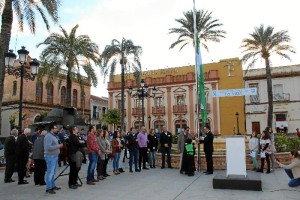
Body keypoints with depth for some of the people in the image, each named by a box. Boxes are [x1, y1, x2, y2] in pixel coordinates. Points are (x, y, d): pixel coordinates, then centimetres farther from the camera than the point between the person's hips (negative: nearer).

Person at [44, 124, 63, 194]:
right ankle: (48, 188, -1)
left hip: (54, 156, 10)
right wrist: (58, 146, -18)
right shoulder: (48, 136, -16)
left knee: (53, 172, 17)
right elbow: (48, 147, -25)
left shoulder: (53, 136, 15)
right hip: (50, 156, -10)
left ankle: (53, 186, 27)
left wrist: (59, 145, 8)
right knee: (50, 172, -6)